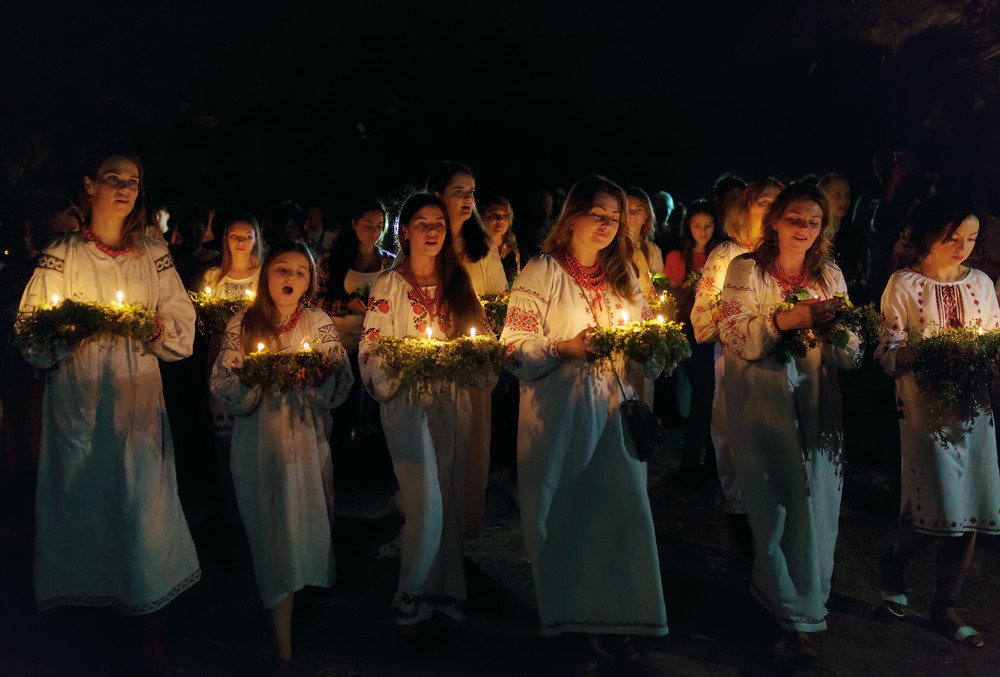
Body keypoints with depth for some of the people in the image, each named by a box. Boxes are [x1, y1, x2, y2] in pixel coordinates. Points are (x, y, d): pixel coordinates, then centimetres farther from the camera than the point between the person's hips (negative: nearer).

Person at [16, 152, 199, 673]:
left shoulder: (155, 256, 10)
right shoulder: (59, 257, 6)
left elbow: (183, 329, 7)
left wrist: (154, 327, -12)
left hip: (138, 400, 1)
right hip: (77, 401, 0)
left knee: (144, 499, -5)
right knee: (81, 503, 3)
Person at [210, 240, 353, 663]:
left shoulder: (319, 323, 2)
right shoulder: (242, 325, 1)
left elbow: (342, 386, -2)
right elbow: (223, 387, -4)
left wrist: (317, 378, -23)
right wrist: (253, 378, -23)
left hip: (308, 442, 1)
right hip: (258, 445, -1)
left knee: (304, 527, 6)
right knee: (272, 530, 1)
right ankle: (283, 643, 12)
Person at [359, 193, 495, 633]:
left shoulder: (458, 282, 11)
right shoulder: (387, 286, -1)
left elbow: (480, 340, 14)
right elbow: (371, 351, -4)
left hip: (453, 403, 4)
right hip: (408, 403, -4)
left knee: (451, 500, 9)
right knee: (426, 505, -9)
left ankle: (445, 588, 25)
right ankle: (412, 600, 10)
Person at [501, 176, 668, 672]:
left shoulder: (624, 274, 14)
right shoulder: (541, 272, -1)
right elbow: (514, 346, -6)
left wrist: (648, 347, -6)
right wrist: (564, 348, -20)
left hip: (614, 411, 4)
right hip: (558, 415, -4)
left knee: (620, 511, 0)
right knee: (564, 516, 0)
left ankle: (612, 622, 13)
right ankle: (569, 621, 17)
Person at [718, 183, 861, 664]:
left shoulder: (830, 275, 10)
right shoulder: (746, 271, -1)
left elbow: (848, 357, 7)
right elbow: (734, 336, -13)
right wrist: (785, 320, -27)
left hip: (816, 409, 3)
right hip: (761, 405, -3)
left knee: (814, 508, 7)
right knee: (772, 510, 0)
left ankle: (805, 608, 29)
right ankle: (796, 618, 17)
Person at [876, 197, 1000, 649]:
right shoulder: (903, 284, -1)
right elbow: (888, 352, -5)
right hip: (925, 404, -4)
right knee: (943, 507, -8)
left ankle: (945, 606, 19)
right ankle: (895, 562, 24)